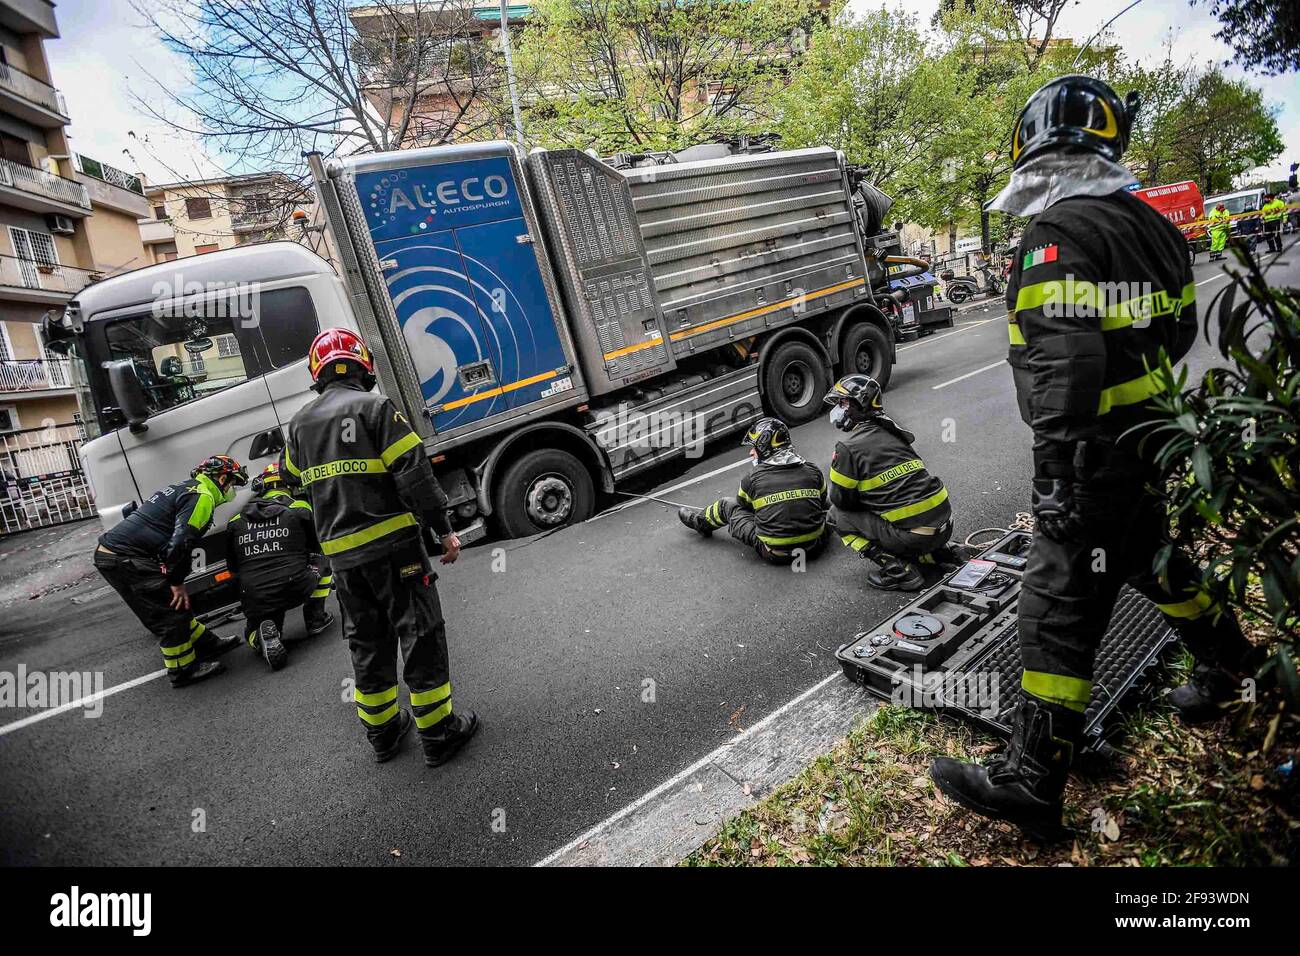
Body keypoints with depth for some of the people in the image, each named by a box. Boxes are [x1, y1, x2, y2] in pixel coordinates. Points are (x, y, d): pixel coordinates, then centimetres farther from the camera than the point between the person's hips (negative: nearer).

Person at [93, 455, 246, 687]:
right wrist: (177, 582, -13)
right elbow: (181, 542, -22)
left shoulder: (184, 489, 22)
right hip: (127, 560, -10)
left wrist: (175, 579, 27)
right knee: (171, 611, -4)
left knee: (173, 604, 17)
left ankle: (206, 643, 27)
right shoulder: (202, 496, -10)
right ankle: (183, 670, 6)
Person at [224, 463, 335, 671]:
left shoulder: (237, 520, 12)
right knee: (322, 561, 25)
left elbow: (232, 567, 18)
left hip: (254, 599, 3)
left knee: (253, 627, 33)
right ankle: (315, 618, 21)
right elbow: (317, 548, 15)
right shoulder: (300, 508, 4)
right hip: (296, 589, -3)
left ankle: (264, 635, -3)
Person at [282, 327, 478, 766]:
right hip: (391, 543, -6)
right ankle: (437, 731, 10)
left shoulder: (300, 422, 11)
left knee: (368, 641, 18)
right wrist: (444, 529, -12)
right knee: (420, 634, 3)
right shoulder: (374, 407, -9)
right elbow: (414, 471, -15)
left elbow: (296, 476, 27)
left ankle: (382, 730, 29)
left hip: (341, 553, 6)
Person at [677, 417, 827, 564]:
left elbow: (743, 501, 13)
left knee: (728, 505, 16)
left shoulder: (753, 478, -9)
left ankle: (701, 520, 47)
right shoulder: (813, 471, -2)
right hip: (814, 548, 3)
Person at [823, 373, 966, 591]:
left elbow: (840, 498, -1)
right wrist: (863, 498, 29)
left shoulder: (849, 448, -10)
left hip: (913, 536, -8)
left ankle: (898, 569, -2)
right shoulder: (892, 433, 15)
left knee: (838, 515, 5)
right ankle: (940, 553, 17)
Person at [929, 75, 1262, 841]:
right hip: (1154, 442, 9)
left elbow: (1064, 368, -26)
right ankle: (1230, 662, 54)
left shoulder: (1058, 237, -17)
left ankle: (1033, 782, 6)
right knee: (1152, 557, 30)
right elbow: (1179, 332, 20)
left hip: (1093, 456, -9)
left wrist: (1062, 479, -25)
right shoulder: (1156, 227, 11)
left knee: (1062, 605, -4)